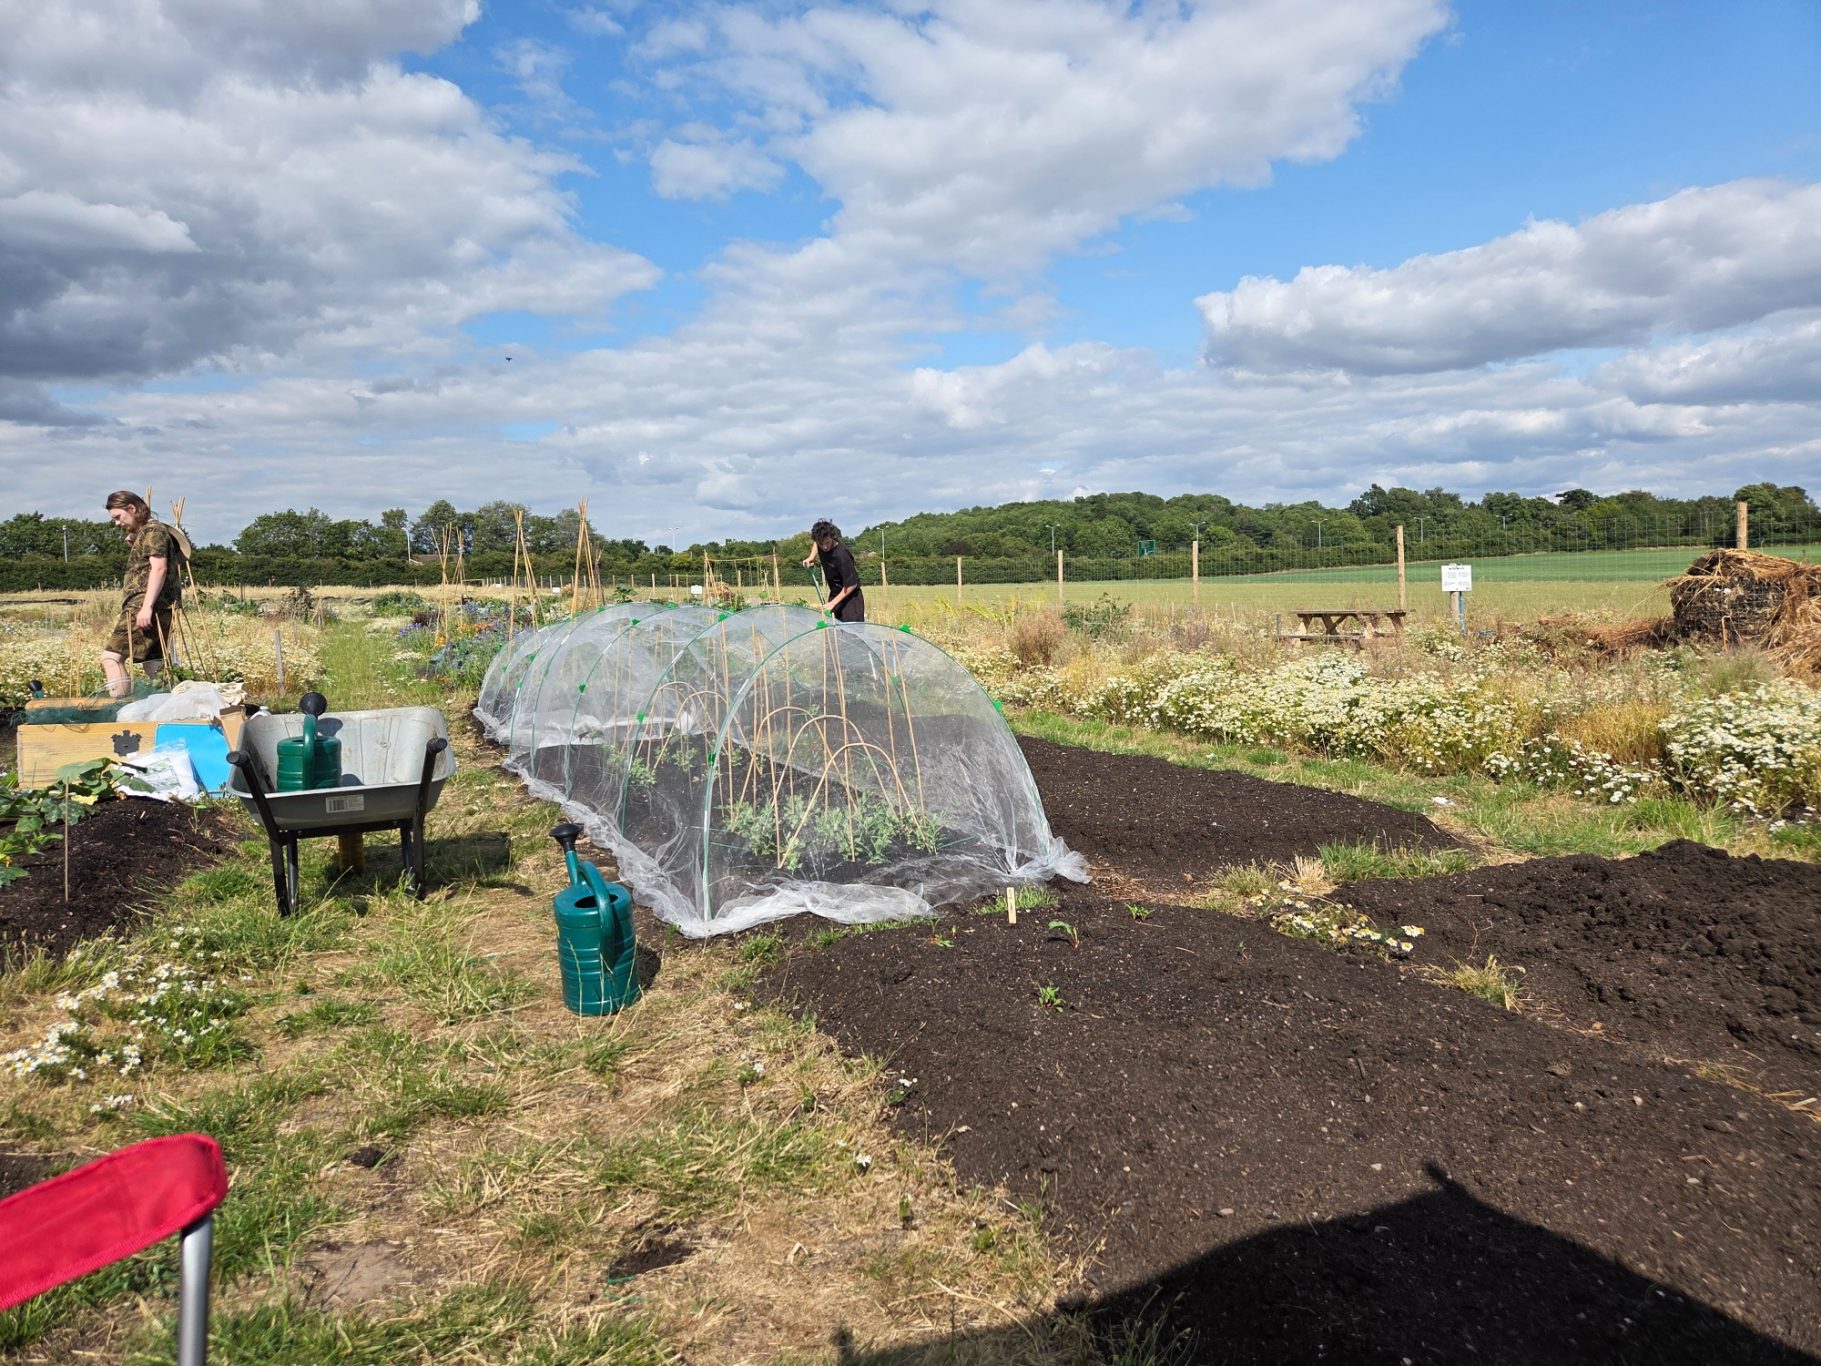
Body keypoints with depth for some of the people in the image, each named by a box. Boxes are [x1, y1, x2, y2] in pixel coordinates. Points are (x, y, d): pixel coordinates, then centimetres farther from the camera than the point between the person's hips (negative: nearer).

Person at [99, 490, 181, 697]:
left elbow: (159, 568, -17)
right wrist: (131, 543, 18)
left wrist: (146, 606, -24)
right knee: (152, 661, 7)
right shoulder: (140, 533, 26)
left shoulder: (153, 529, -4)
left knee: (111, 656, -17)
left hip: (146, 606, -10)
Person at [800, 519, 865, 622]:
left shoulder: (842, 555, -29)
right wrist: (812, 556, 3)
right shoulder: (822, 545, -8)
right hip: (834, 594, 7)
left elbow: (852, 584, -24)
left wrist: (832, 603, -21)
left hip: (850, 597, -7)